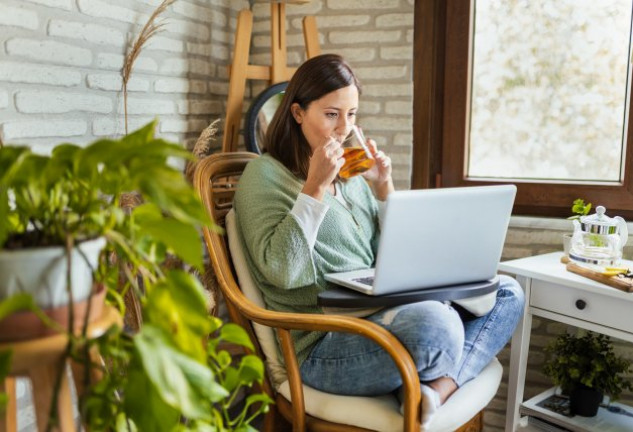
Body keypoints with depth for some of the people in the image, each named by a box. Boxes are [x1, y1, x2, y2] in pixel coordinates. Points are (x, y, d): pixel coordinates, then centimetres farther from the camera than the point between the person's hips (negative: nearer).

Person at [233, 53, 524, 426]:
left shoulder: (352, 175, 17)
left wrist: (384, 190, 2)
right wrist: (314, 187, -18)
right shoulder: (266, 173, -3)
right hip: (323, 346, -8)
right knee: (436, 325, -36)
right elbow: (281, 271, -16)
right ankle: (437, 388, -2)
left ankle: (438, 389, -19)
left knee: (507, 293, 1)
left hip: (381, 316, 8)